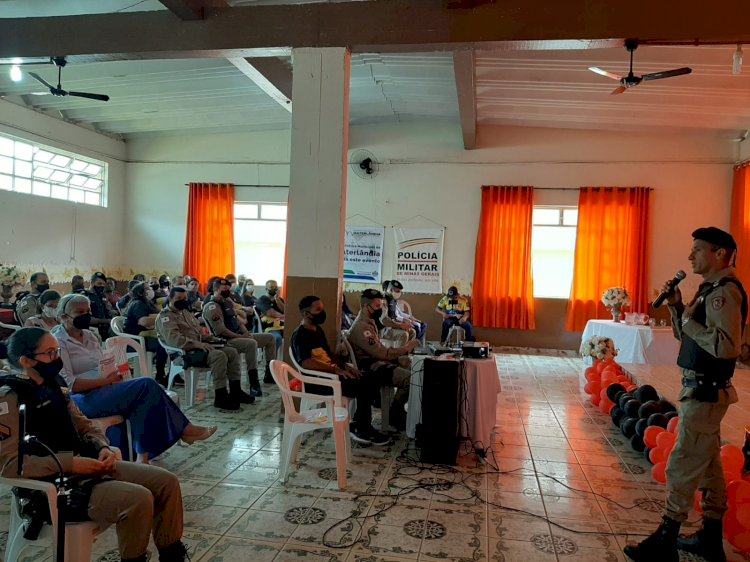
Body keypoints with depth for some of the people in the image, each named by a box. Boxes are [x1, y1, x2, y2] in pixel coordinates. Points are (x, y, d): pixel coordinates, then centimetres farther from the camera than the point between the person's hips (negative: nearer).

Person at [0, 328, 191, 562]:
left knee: (166, 482, -3)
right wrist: (69, 463, -26)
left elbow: (84, 427, 17)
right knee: (139, 498, -28)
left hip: (87, 464, 9)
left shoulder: (51, 387, 13)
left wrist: (103, 448, -4)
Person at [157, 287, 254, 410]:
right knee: (219, 355, -31)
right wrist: (198, 344, -29)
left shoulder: (185, 312, 23)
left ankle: (235, 391, -1)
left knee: (232, 352, -5)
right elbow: (174, 339, -23)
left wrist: (213, 339, 12)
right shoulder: (165, 317, -7)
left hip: (199, 346, 9)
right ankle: (220, 397, -26)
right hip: (185, 353, -9)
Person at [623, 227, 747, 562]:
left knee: (682, 466, -4)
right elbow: (686, 335, 17)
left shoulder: (724, 291, -18)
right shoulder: (710, 289, 13)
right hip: (701, 390, 10)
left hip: (705, 393, -10)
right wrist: (677, 307, 3)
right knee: (708, 464, 17)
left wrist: (690, 319, -21)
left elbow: (727, 346, -29)